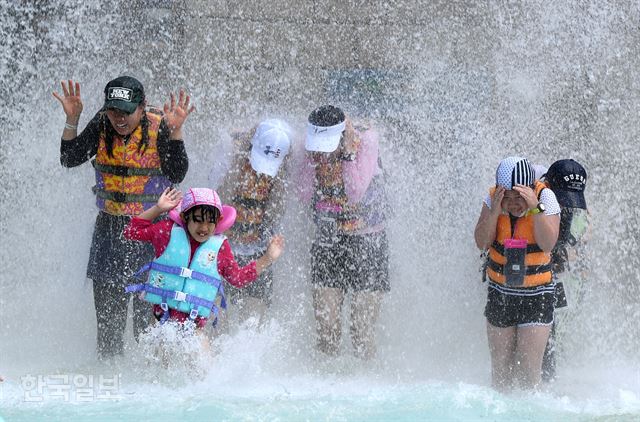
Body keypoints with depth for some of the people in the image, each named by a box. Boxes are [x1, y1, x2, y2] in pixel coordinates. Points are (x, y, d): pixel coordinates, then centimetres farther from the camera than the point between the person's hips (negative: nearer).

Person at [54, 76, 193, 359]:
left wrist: (175, 131, -30)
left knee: (147, 303, -7)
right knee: (106, 302, 8)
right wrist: (72, 121, -15)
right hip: (109, 225, 4)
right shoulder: (101, 125, -2)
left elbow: (177, 175, -20)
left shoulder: (159, 127, -13)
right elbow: (70, 159, -4)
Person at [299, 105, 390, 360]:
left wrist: (348, 153, -24)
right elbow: (306, 196, -6)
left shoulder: (365, 141, -14)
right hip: (327, 242, 3)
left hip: (367, 243, -3)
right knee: (325, 329, -1)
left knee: (362, 332, -3)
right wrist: (313, 160, -14)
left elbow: (356, 193, -22)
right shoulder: (315, 150, -2)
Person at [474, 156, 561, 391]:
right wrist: (495, 210, -24)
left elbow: (548, 244, -22)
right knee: (500, 369, 10)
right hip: (500, 294, 3)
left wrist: (535, 207, -31)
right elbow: (482, 243, -12)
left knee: (528, 371, -7)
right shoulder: (493, 198, -6)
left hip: (536, 295, -3)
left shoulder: (545, 197, -13)